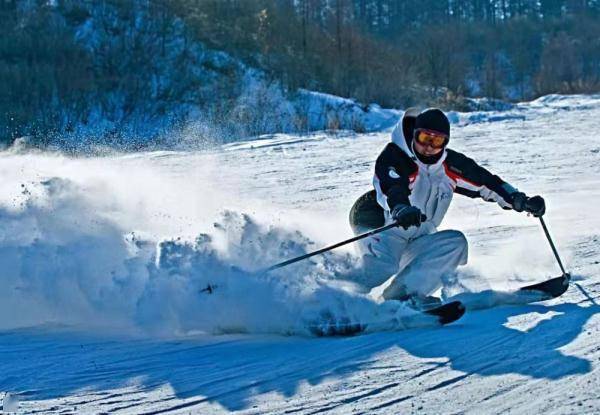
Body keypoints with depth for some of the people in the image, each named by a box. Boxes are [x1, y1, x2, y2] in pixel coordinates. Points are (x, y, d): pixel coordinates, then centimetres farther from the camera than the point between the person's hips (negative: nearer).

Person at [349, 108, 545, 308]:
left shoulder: (450, 164, 2)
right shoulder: (393, 158, -17)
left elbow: (485, 182, 6)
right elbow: (391, 189, -35)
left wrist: (520, 200, -8)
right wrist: (401, 209, -58)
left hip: (414, 241, 7)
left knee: (455, 242, -16)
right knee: (383, 269, -35)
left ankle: (403, 292, -24)